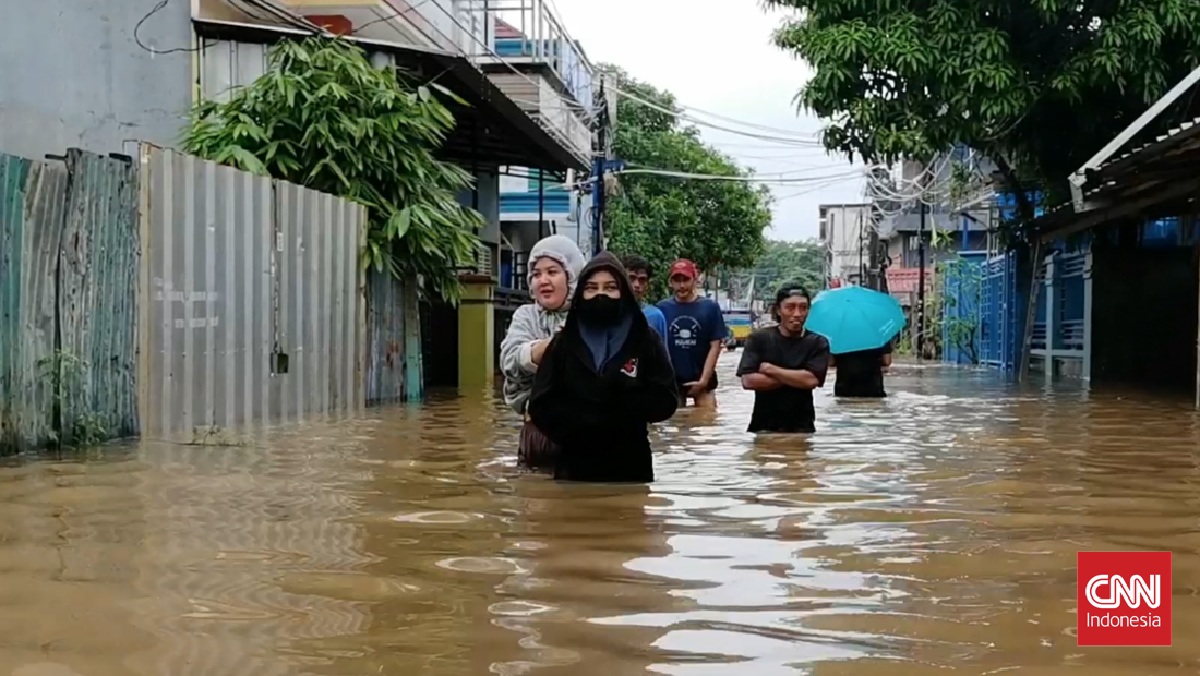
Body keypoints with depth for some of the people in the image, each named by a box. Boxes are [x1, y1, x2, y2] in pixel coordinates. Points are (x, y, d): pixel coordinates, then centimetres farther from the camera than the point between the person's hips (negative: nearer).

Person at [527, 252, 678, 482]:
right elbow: (541, 407, -3)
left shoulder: (645, 340, 3)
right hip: (574, 466, 1)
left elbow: (664, 402, -4)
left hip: (630, 467, 0)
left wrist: (622, 401, -18)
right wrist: (581, 426, -17)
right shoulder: (563, 344, 5)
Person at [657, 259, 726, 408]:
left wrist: (704, 379, -10)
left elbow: (715, 346, -3)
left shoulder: (710, 307, -4)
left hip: (702, 380, -1)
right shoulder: (662, 308, -1)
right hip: (672, 380, 1)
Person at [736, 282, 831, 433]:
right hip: (763, 425, 0)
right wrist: (795, 377, -12)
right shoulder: (758, 339, 0)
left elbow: (811, 380, -14)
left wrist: (770, 369, -9)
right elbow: (748, 380, -11)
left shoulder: (818, 343, 1)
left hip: (801, 427, 0)